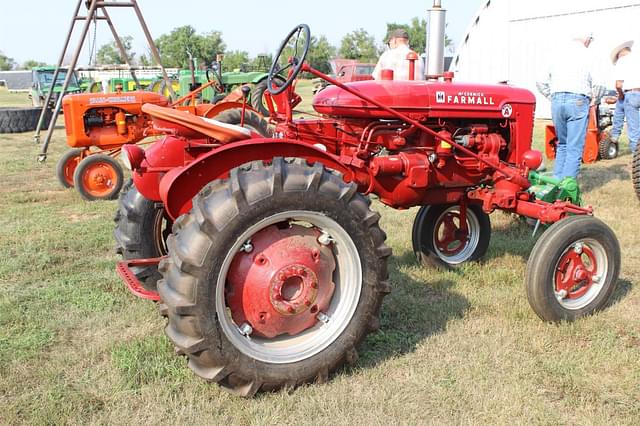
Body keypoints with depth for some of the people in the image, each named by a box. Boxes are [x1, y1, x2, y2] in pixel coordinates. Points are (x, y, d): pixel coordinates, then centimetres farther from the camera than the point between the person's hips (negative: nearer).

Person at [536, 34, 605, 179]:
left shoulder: (558, 56, 13)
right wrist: (594, 100, 7)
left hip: (557, 102, 5)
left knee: (562, 144, 19)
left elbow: (541, 83, 17)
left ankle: (556, 181, 18)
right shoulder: (586, 55, -3)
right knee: (575, 148, -2)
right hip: (577, 101, -5)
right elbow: (598, 85, -9)